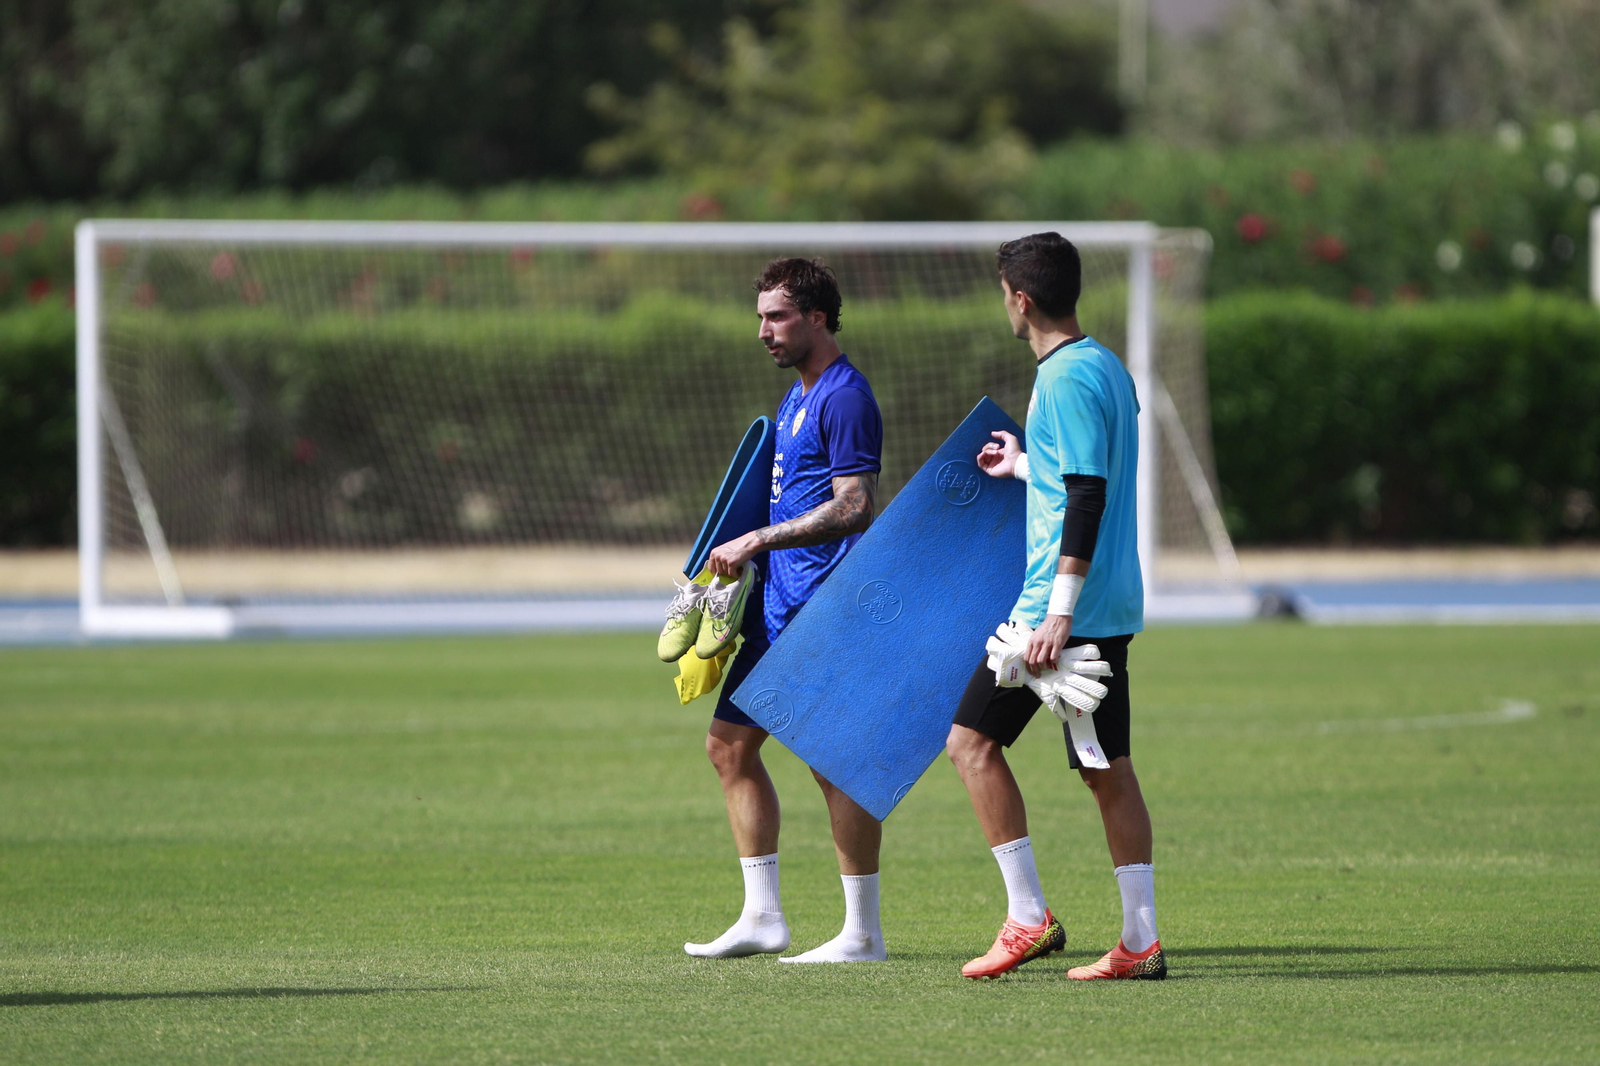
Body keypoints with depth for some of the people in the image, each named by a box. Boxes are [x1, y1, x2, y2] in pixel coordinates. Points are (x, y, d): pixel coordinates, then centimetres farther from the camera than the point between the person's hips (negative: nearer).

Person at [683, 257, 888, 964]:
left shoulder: (844, 398, -13)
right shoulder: (797, 397, 17)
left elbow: (854, 507, -21)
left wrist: (757, 541, -20)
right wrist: (743, 556, 15)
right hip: (779, 601, 10)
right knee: (729, 742, 10)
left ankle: (864, 933, -2)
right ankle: (762, 915, 15)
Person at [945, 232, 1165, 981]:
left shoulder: (1067, 378, -15)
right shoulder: (1105, 368, 14)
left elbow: (1087, 499, -21)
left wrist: (1059, 616, -23)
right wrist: (1026, 465, 40)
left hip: (1068, 604, -9)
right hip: (1112, 608, 9)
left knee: (972, 739, -3)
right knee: (1107, 771, 9)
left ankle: (1028, 917, -6)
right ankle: (1140, 941, 6)